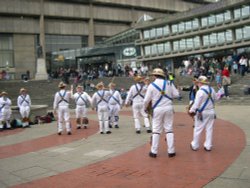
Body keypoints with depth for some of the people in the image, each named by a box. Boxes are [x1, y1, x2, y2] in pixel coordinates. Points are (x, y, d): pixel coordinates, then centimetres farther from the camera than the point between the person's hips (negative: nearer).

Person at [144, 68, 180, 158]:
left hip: (157, 109, -2)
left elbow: (146, 100, -5)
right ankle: (171, 151, 10)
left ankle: (154, 152, 10)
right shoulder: (169, 83, 1)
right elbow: (176, 94, 1)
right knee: (169, 129, 8)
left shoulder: (152, 85, -6)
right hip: (168, 108, 2)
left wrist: (145, 108, 14)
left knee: (156, 130, 6)